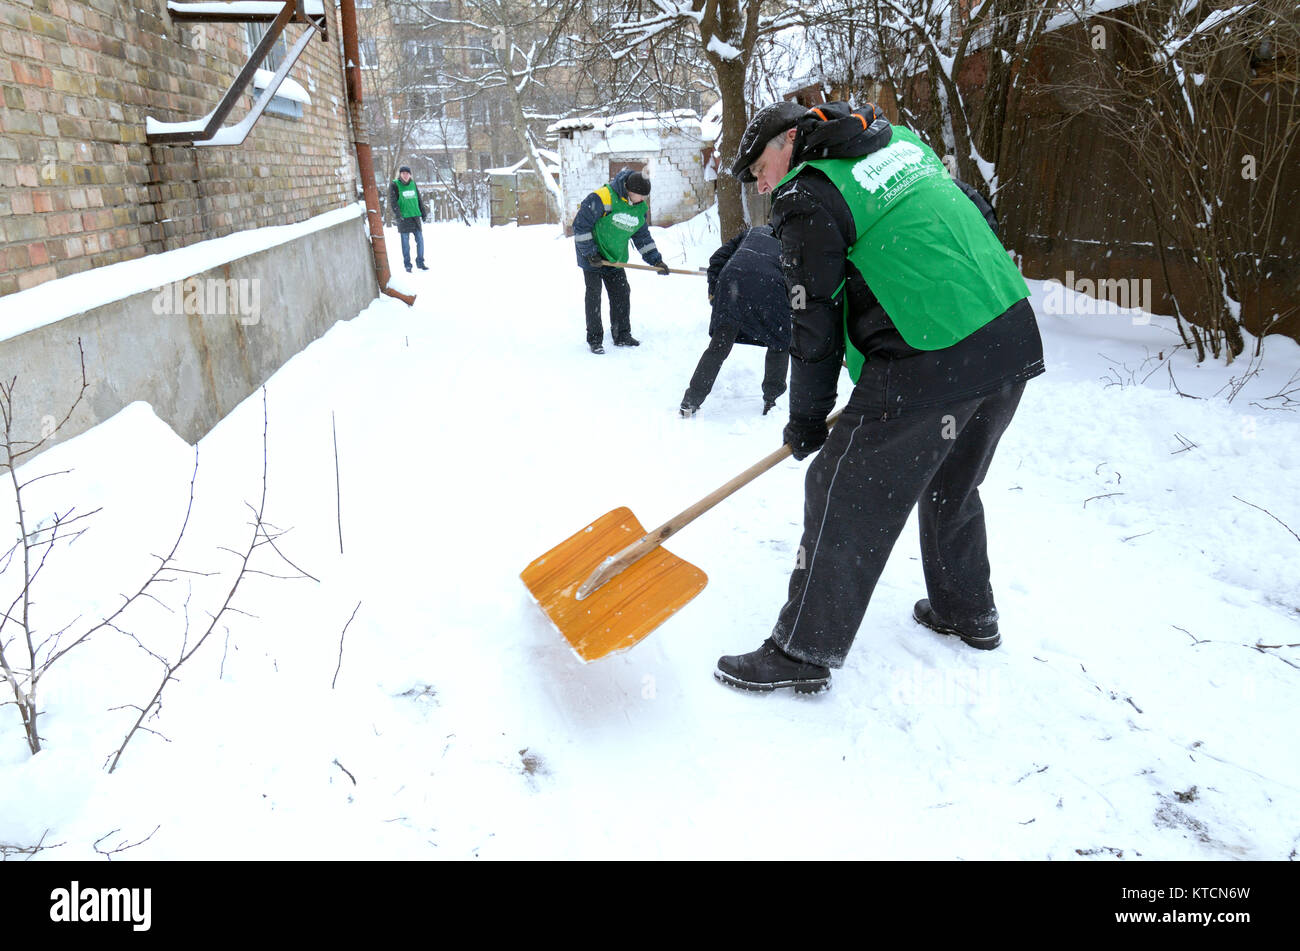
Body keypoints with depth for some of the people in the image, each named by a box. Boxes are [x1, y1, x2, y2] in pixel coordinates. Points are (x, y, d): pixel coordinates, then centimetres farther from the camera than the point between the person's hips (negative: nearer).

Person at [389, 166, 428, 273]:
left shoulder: (413, 184, 11)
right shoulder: (394, 185, -3)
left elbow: (419, 199, 17)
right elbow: (392, 201, -8)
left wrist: (424, 213, 14)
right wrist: (398, 214, -19)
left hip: (415, 216, 4)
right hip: (403, 218, -4)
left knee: (420, 240, 3)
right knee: (405, 242, 0)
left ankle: (420, 263, 14)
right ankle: (407, 265, 6)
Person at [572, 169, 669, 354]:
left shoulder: (640, 207, 0)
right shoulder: (602, 198, -23)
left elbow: (643, 237, 10)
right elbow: (580, 224, -19)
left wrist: (656, 260, 2)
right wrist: (590, 252, -19)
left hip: (615, 260, 6)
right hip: (592, 258, -6)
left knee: (622, 294, 6)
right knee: (594, 295, -4)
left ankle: (622, 336, 19)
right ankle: (594, 339, 5)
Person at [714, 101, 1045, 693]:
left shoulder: (807, 198, -5)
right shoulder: (901, 142, 18)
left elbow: (815, 323, -6)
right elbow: (974, 222, 24)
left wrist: (806, 419, 6)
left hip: (929, 366, -9)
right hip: (1012, 336, 9)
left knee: (846, 501, 1)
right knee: (952, 487, 26)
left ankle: (804, 652, 9)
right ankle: (968, 612, 42)